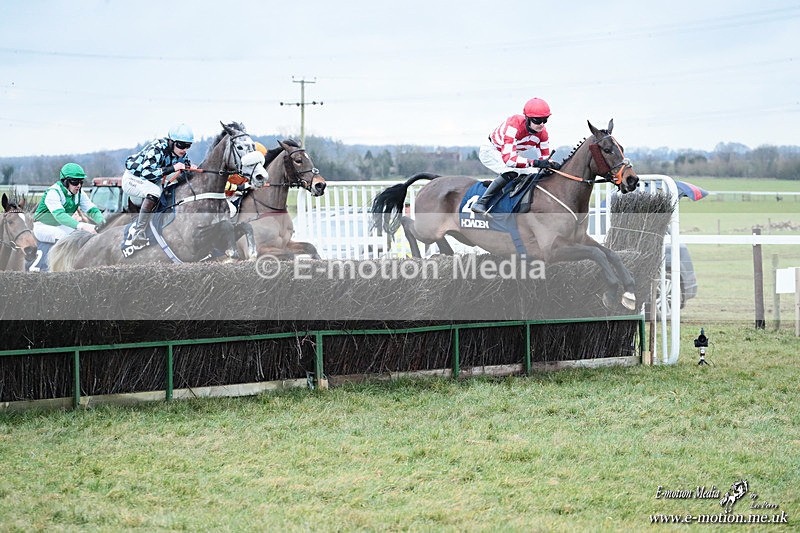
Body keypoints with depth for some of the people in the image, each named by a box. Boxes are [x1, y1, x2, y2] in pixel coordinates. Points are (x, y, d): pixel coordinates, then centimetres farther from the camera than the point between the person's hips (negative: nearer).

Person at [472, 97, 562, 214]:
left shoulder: (542, 132, -16)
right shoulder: (514, 126, -38)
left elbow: (544, 157, -7)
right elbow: (508, 158, -46)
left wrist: (552, 164, -33)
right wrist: (534, 163, -53)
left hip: (514, 153, 8)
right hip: (491, 151, -8)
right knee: (511, 172, -33)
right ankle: (481, 203, -28)